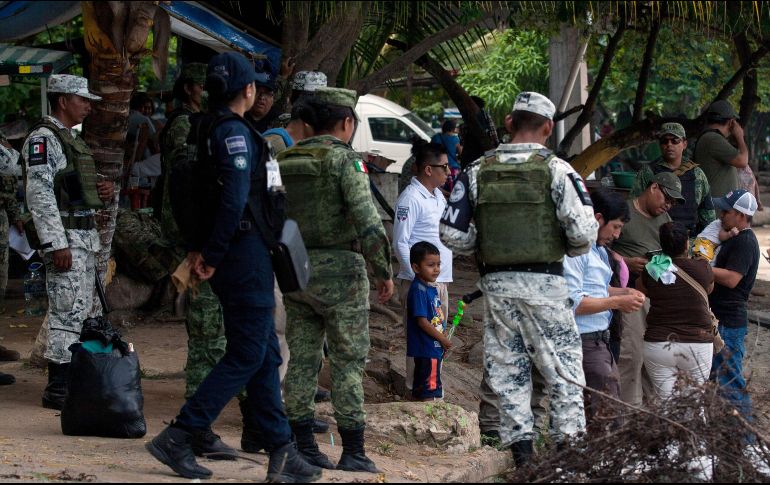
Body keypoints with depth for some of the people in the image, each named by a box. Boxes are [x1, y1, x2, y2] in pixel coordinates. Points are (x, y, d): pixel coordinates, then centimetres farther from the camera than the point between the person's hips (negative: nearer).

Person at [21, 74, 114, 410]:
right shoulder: (44, 138, -12)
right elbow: (39, 194, -20)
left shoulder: (70, 139, 18)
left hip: (85, 236, 10)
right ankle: (58, 390, -7)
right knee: (67, 312, -10)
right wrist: (56, 244, -24)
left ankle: (72, 382, 20)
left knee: (81, 312, 13)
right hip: (64, 236, -10)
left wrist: (106, 190, 6)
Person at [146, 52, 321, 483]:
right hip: (246, 254, -9)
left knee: (266, 355, 12)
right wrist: (213, 255, -17)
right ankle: (180, 437, -6)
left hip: (231, 257, 9)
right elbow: (235, 199, -25)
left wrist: (198, 249, 15)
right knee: (247, 356, -4)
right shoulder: (235, 133, -15)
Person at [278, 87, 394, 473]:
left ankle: (303, 446, 9)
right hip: (339, 269, -6)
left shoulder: (285, 162, 10)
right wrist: (384, 272, -11)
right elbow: (367, 220, -18)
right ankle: (353, 452, -2)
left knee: (302, 361, 8)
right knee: (349, 362, -1)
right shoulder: (344, 160, -10)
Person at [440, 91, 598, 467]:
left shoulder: (477, 172, 2)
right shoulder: (556, 170, -6)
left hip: (496, 282, 3)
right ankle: (570, 442, 1)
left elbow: (451, 234, 1)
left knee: (508, 366, 10)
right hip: (543, 281, -3)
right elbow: (583, 230, -12)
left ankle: (520, 442, 8)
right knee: (562, 365, 5)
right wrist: (569, 249, 9)